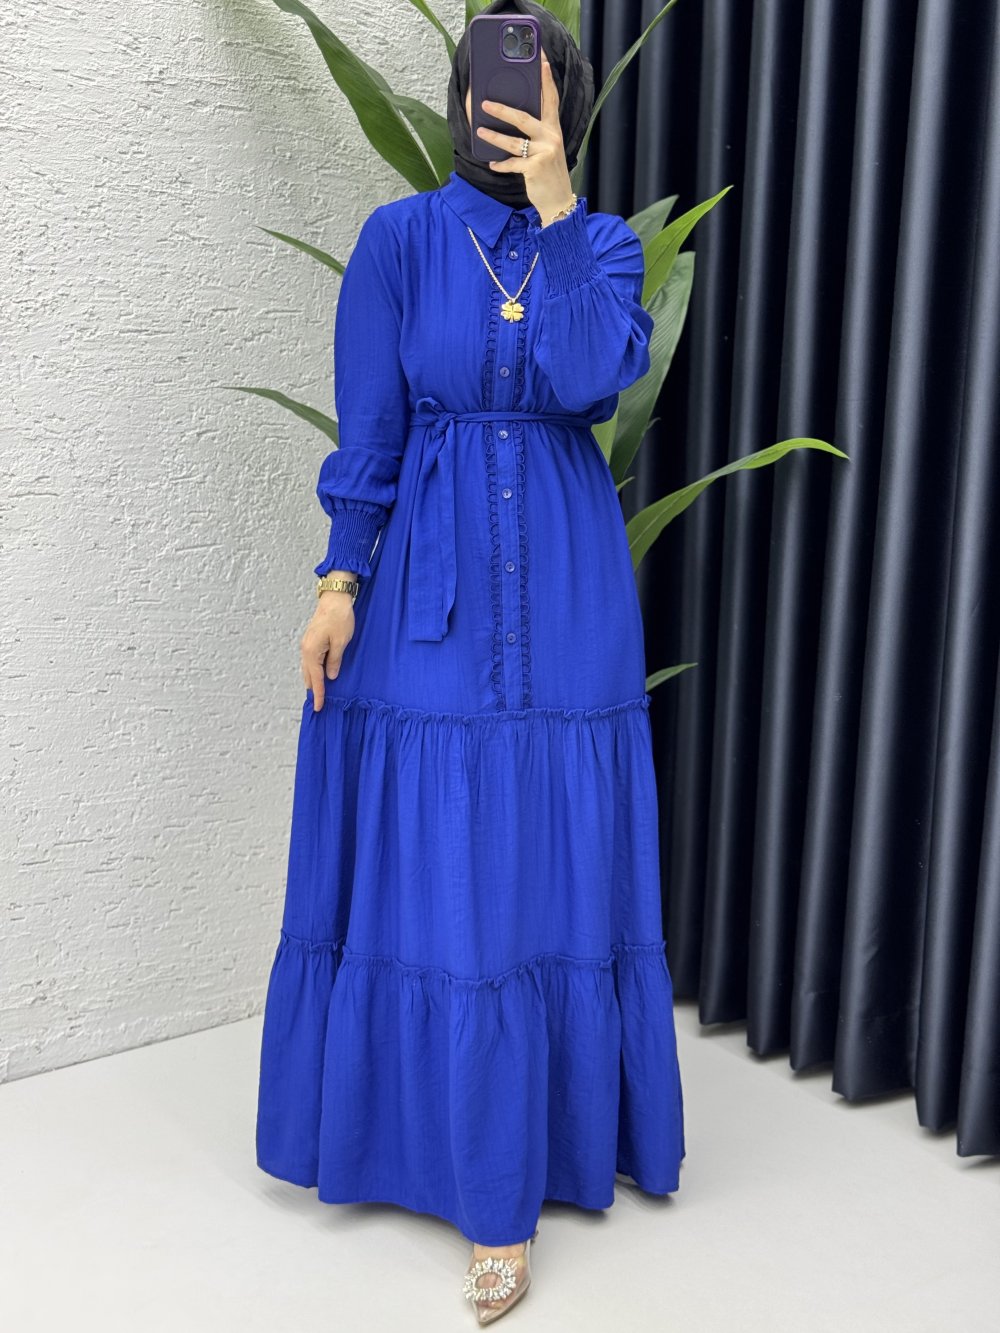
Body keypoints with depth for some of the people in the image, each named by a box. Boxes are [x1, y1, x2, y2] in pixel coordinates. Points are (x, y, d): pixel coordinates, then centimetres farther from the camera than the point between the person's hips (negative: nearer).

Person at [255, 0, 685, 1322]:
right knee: (420, 860, 5)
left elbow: (591, 376, -14)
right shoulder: (400, 239, 1)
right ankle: (407, 1112, 29)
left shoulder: (605, 242, 6)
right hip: (425, 583, -1)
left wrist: (554, 204, -16)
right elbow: (367, 430, 0)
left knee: (544, 860, 4)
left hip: (564, 587, 1)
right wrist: (339, 584, -6)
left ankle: (505, 1189, 19)